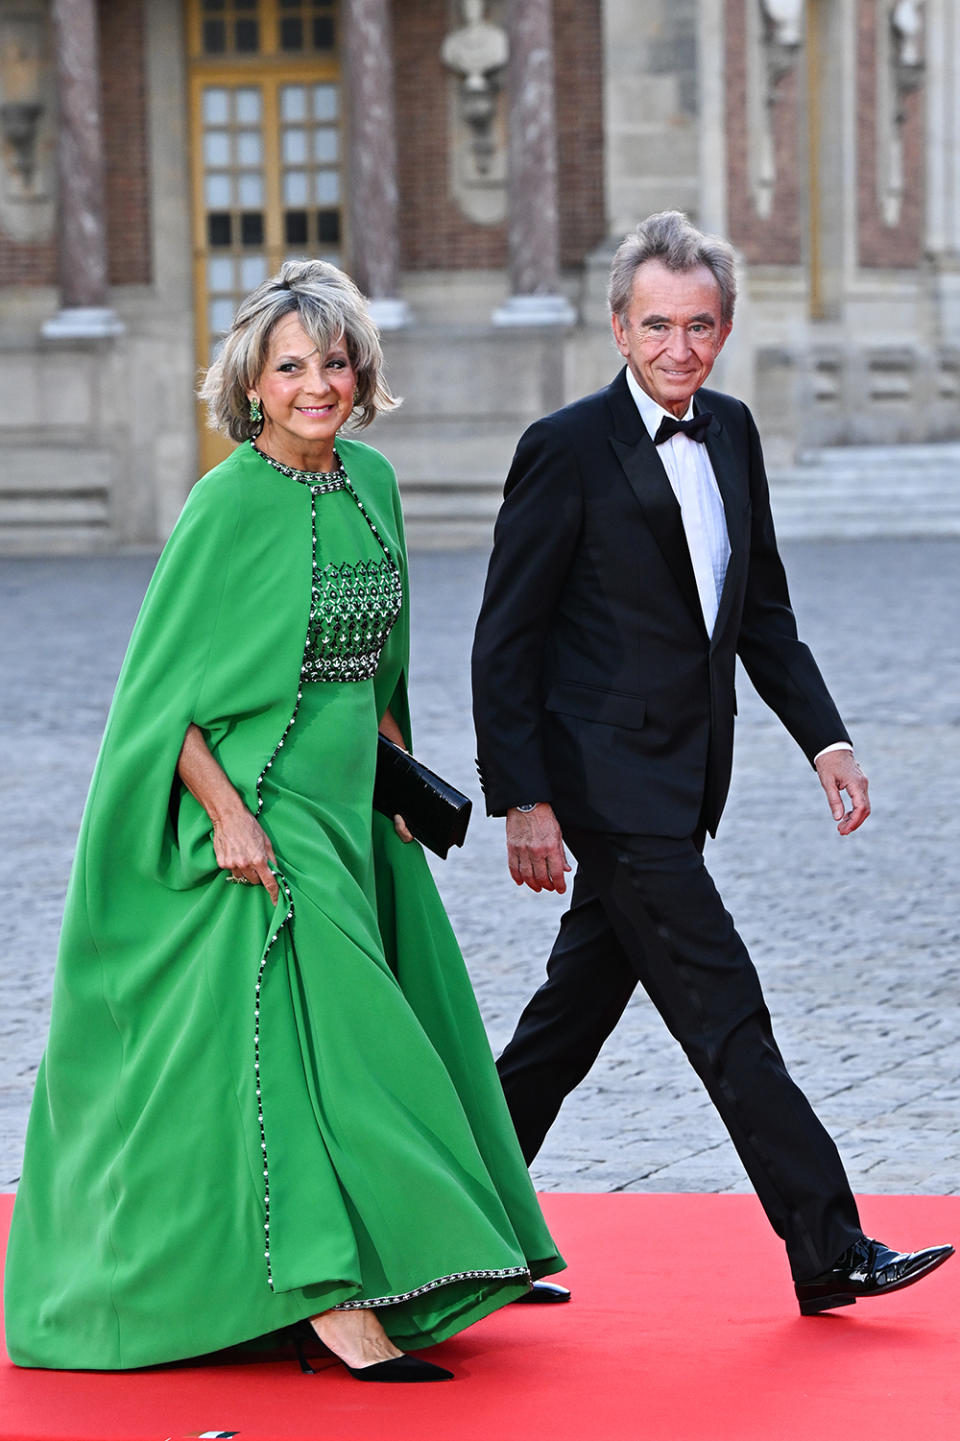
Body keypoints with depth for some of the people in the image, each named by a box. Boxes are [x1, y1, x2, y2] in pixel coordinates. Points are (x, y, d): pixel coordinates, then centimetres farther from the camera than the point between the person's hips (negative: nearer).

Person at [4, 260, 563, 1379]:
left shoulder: (373, 481, 8)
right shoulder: (229, 504, -13)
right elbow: (162, 683, -12)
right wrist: (227, 811, -20)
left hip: (350, 805, 7)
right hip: (260, 808, -7)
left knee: (384, 1028, 11)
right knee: (308, 1035, -13)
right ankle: (332, 1301, -12)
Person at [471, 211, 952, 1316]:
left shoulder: (732, 434, 10)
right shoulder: (569, 449, -11)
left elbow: (763, 612, 18)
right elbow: (505, 641, -10)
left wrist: (825, 737, 7)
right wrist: (522, 801, -16)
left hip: (682, 785, 7)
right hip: (613, 785, -7)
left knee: (574, 1016, 14)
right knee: (726, 1018, -7)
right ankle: (829, 1253, -3)